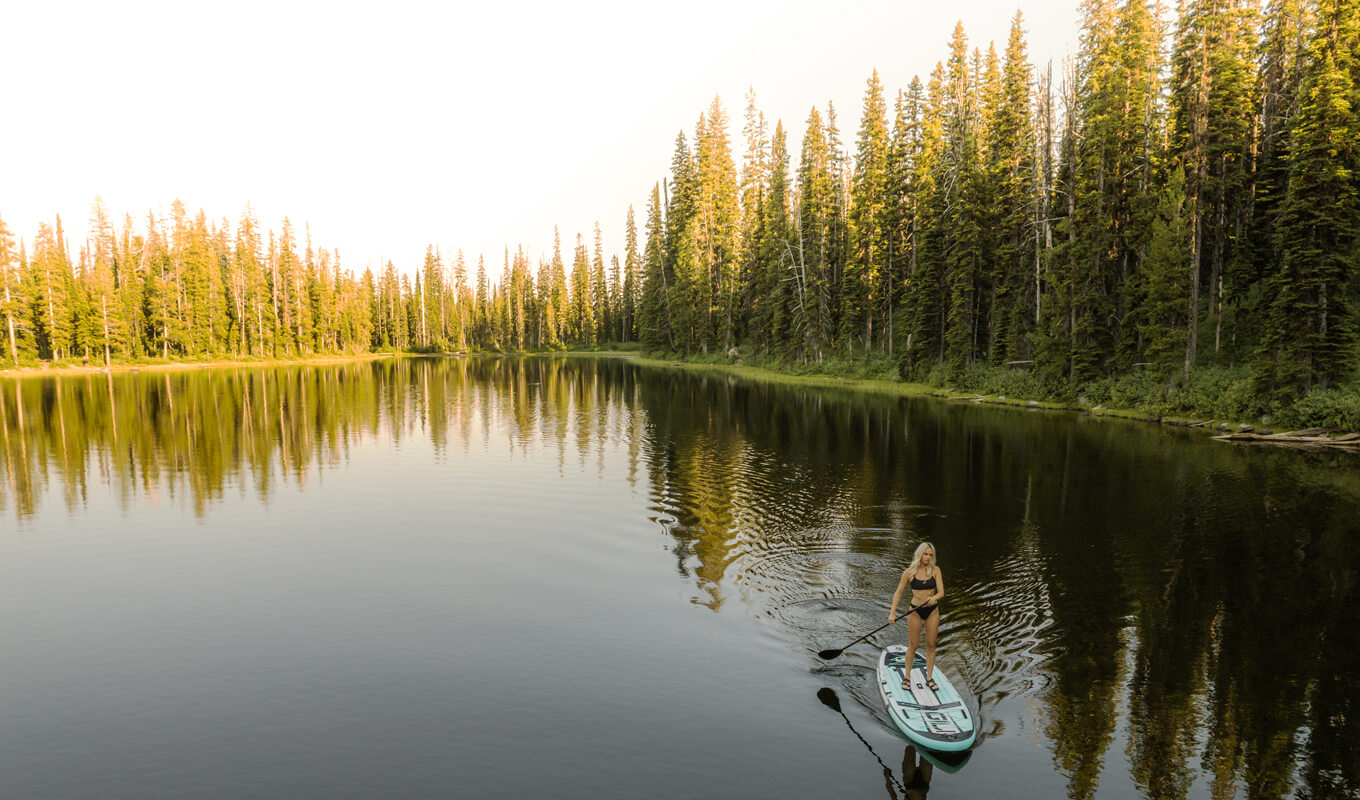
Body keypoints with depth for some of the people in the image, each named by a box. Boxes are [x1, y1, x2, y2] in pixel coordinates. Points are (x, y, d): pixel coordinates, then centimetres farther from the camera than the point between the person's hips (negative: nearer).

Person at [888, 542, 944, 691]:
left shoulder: (935, 570, -6)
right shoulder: (909, 572, -9)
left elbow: (941, 592, -13)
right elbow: (899, 592, -4)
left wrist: (934, 598, -36)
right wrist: (892, 613, -11)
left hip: (932, 611, 1)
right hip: (915, 611, -1)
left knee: (931, 645, 9)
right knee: (912, 645, 5)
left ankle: (929, 678, 23)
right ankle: (907, 677, 21)